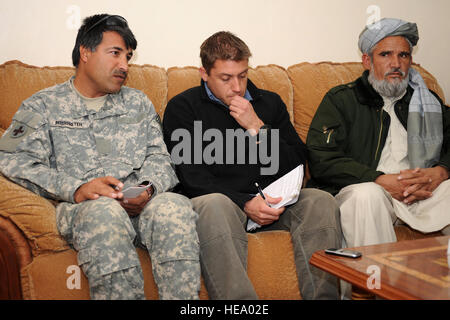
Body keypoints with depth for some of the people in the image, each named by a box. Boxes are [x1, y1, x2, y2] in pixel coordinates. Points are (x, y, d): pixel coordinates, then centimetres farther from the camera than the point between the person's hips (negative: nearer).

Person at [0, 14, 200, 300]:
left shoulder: (138, 103, 27)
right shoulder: (43, 106, 15)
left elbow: (159, 158, 18)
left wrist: (148, 190, -7)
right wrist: (75, 189, -16)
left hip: (141, 203, 3)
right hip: (80, 208, -2)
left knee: (175, 204, -33)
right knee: (105, 211, -39)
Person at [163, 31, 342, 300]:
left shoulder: (270, 102, 19)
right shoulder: (183, 107, 8)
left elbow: (297, 164, 11)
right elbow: (192, 177, -3)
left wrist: (258, 128, -3)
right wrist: (245, 204, -17)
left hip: (272, 200, 4)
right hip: (223, 200, -3)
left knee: (320, 201, -24)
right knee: (213, 205, -37)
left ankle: (323, 295, -27)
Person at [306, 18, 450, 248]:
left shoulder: (428, 100, 22)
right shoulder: (341, 99, 7)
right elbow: (320, 159, -7)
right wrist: (383, 181, -15)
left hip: (423, 194, 4)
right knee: (367, 194, -35)